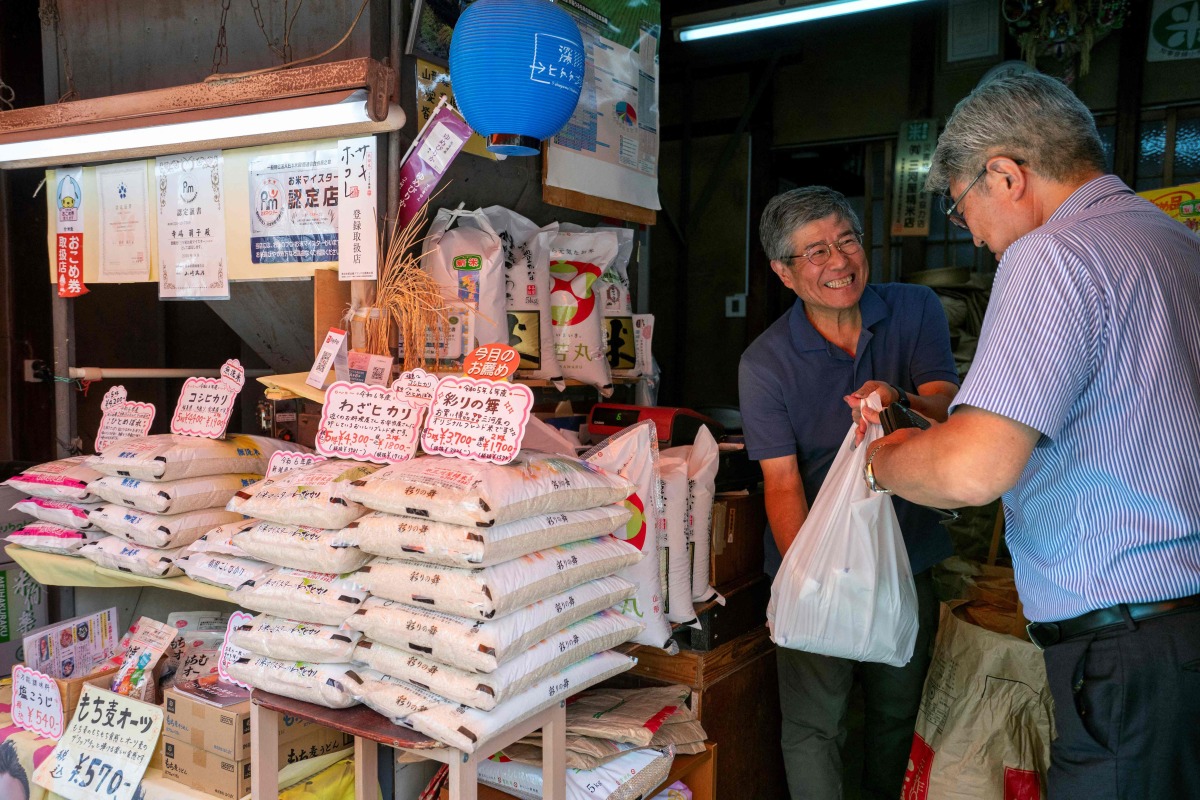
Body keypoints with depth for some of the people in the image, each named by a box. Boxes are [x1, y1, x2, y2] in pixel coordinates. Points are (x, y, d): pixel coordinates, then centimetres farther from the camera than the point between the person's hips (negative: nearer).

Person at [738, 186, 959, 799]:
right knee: (814, 725, -2)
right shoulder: (765, 362, -13)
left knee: (897, 711, 20)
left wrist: (900, 399, -38)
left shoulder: (915, 310, -3)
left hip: (907, 556, 4)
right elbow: (782, 483, -18)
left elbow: (945, 406, -14)